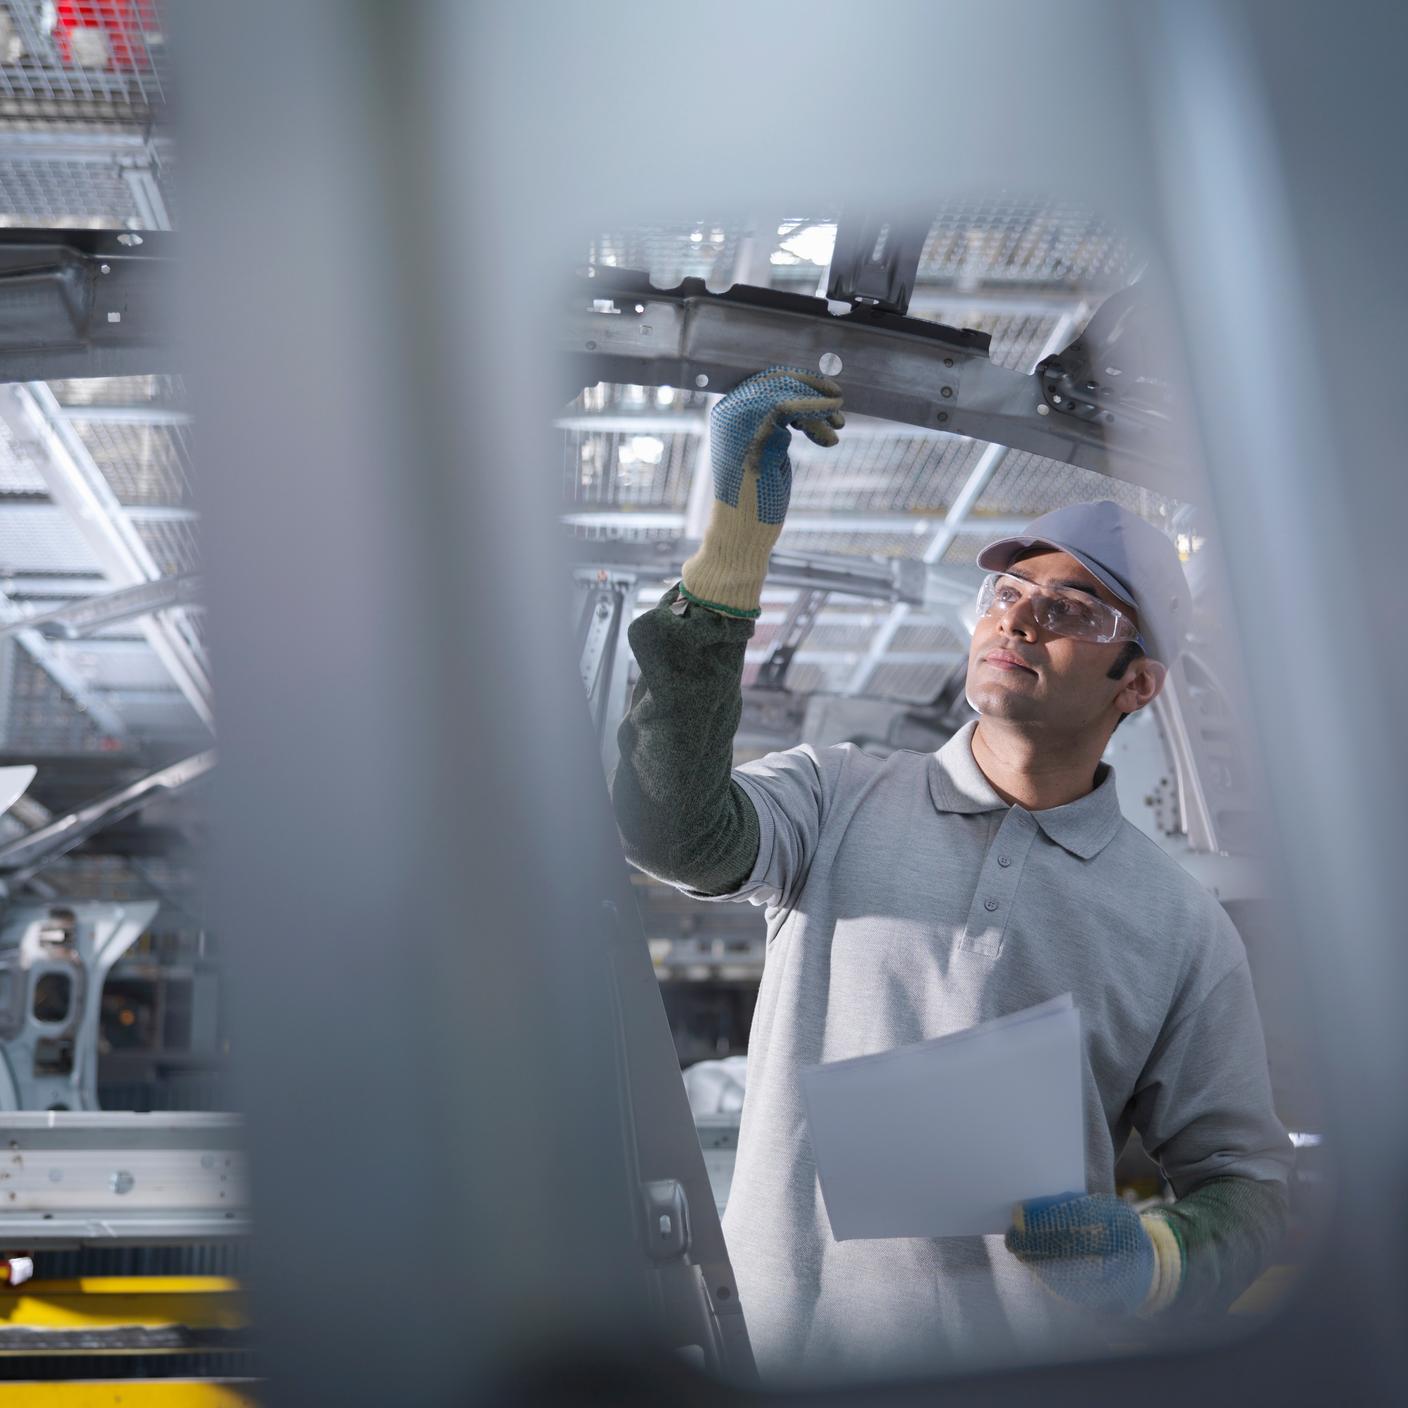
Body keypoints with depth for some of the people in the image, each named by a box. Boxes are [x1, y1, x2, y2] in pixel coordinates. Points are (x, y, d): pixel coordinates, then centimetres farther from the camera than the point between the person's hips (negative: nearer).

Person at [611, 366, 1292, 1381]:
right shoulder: (838, 798, 1)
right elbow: (673, 827, -18)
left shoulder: (1183, 927, 1)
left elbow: (1243, 1178, 5)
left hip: (1023, 1367, 1)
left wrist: (1156, 1262, -17)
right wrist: (736, 541, -25)